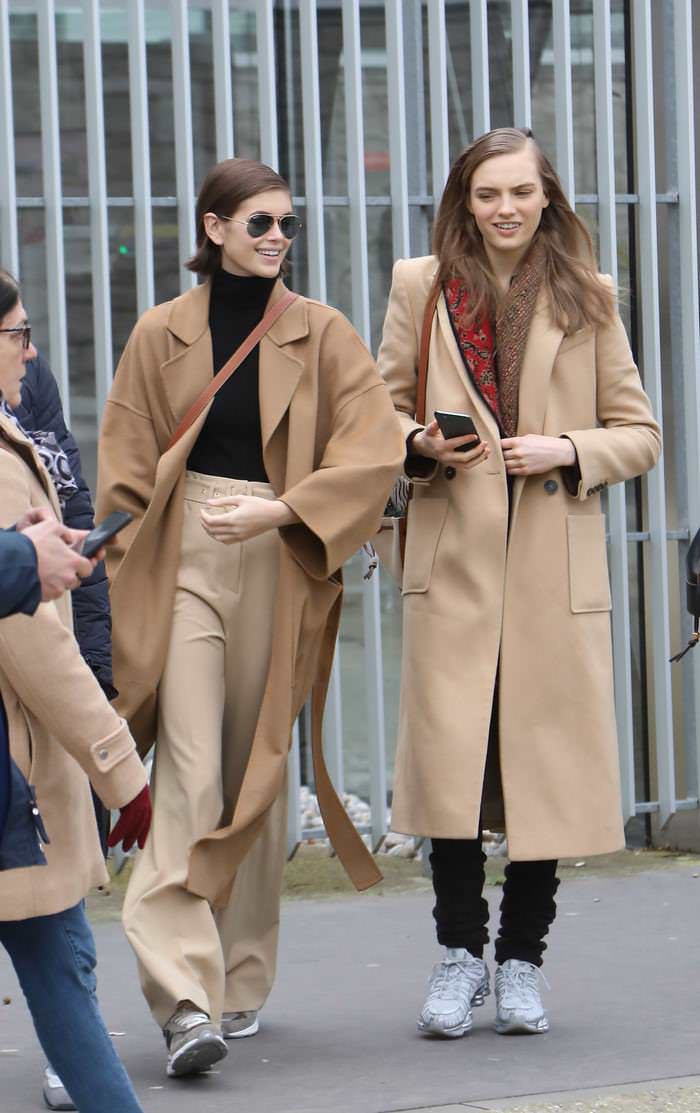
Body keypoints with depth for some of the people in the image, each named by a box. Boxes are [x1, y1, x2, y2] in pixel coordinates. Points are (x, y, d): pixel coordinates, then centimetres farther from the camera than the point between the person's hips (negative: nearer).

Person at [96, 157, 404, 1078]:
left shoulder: (321, 336, 5)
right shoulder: (162, 335, 6)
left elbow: (376, 449, -4)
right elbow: (124, 473, 9)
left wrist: (282, 510, -15)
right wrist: (132, 590, 1)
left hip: (279, 566, 1)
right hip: (185, 560, -1)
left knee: (259, 769, 7)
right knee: (189, 769, -13)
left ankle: (241, 982, 19)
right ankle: (184, 996, -20)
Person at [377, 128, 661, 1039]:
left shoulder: (587, 299, 7)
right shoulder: (420, 288, 8)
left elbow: (640, 435, 9)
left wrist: (566, 451, -9)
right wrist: (421, 443, -6)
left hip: (556, 564, 0)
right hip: (453, 558, 0)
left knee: (548, 756, 2)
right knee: (449, 756, -6)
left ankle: (522, 962, 14)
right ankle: (460, 953, 9)